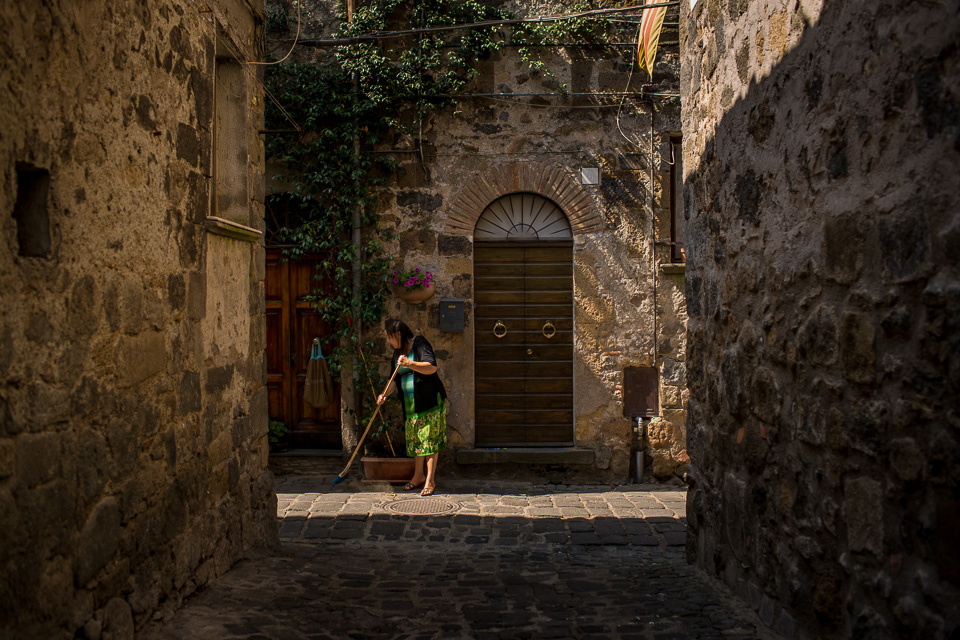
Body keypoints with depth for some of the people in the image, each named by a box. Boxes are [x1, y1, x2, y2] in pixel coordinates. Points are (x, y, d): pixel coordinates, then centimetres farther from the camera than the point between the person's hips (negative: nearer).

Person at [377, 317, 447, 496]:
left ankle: (430, 480, -6)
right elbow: (397, 380, 20)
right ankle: (418, 476, 23)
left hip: (429, 400, -7)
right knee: (415, 439, 10)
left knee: (429, 440, -7)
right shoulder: (397, 352, 14)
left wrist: (410, 364, -36)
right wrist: (385, 394, 3)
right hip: (410, 405, 7)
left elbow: (432, 367, -24)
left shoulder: (420, 345, -10)